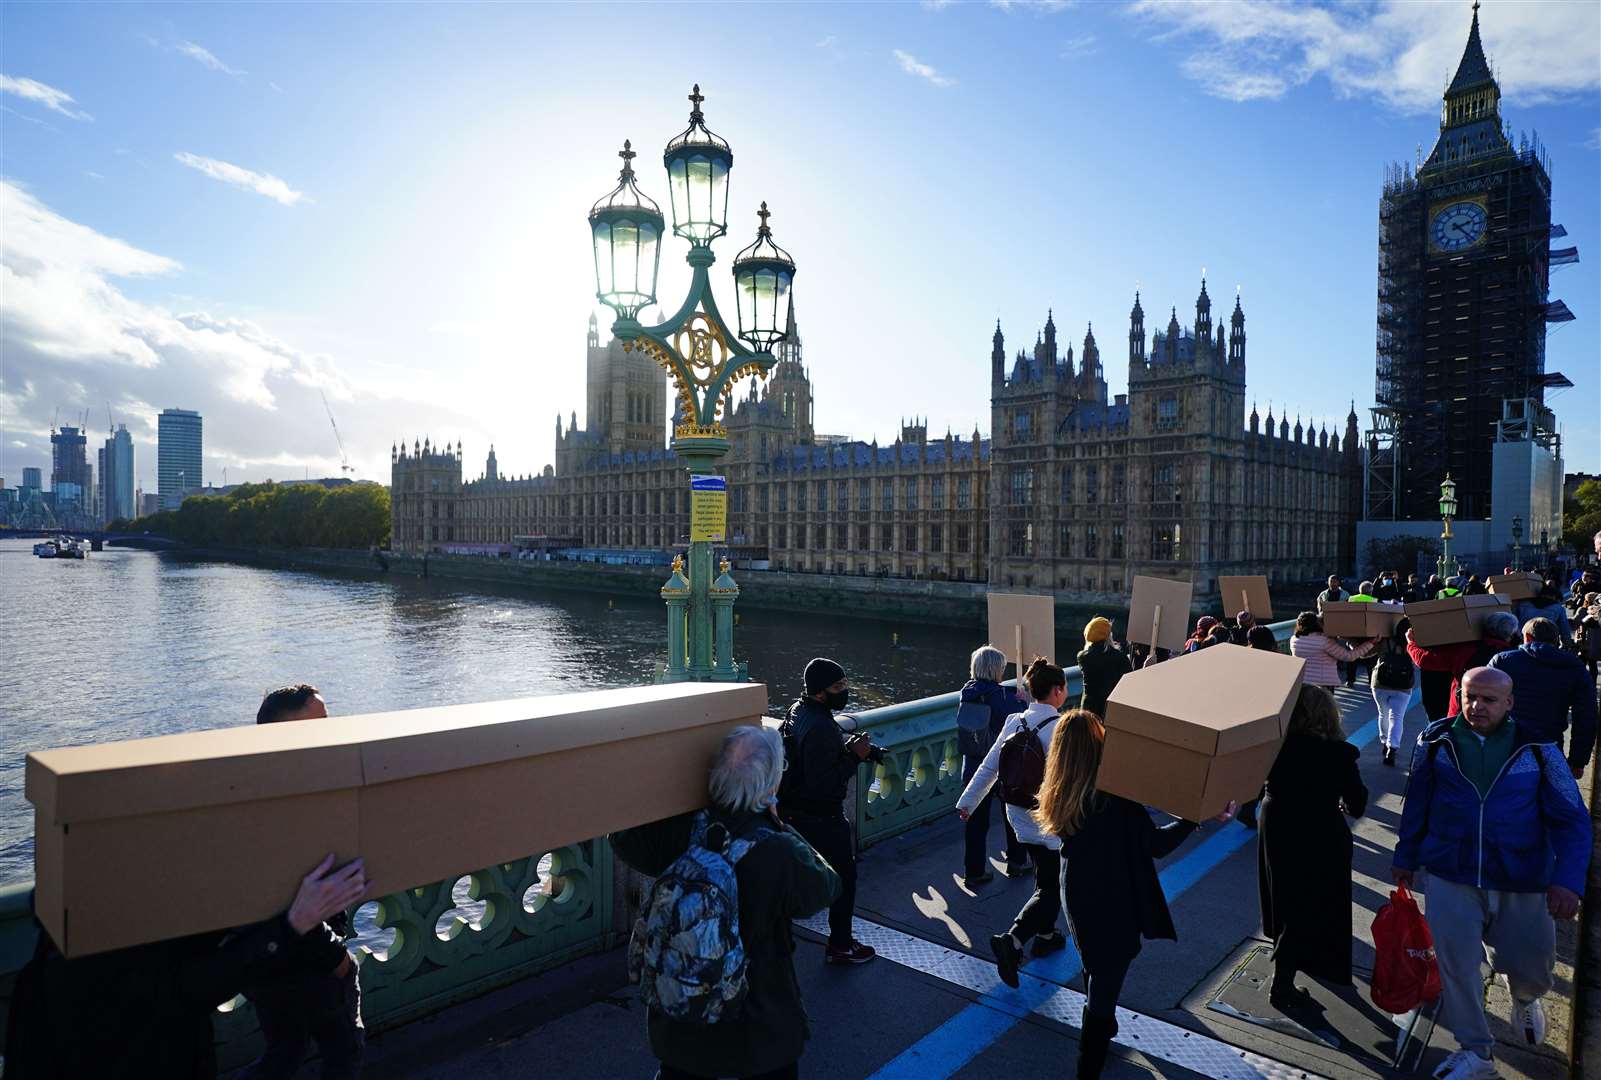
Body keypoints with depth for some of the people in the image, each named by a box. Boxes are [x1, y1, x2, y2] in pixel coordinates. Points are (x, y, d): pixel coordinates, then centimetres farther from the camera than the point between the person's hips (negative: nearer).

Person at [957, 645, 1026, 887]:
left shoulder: (968, 693, -3)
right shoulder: (1003, 696, -19)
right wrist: (1021, 701, 7)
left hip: (974, 766, 4)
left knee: (976, 819, 10)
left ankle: (973, 871, 15)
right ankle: (1016, 861, 35)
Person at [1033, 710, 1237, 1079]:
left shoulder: (1058, 795, -10)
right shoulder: (1115, 792, -27)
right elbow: (1156, 844, -20)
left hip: (1076, 896, 6)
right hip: (1113, 904, -6)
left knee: (1095, 968, 28)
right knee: (1107, 979, 10)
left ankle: (1101, 1028, 52)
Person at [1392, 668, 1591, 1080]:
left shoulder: (1537, 749, -7)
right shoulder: (1436, 741, -5)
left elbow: (1571, 820, -5)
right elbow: (1416, 804, 6)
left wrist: (1568, 880, -17)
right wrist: (1405, 857, 12)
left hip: (1522, 883, 0)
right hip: (1451, 876, 0)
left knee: (1532, 968, 15)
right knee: (1455, 966, 3)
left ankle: (1525, 999, 53)